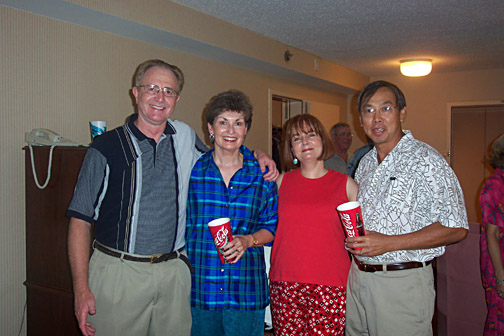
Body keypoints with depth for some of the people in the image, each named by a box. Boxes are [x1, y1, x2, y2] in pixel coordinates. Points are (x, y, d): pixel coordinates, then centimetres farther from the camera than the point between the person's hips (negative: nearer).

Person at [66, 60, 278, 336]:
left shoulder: (185, 138, 7)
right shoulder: (107, 147, -3)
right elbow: (80, 220, -2)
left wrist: (258, 156, 6)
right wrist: (81, 288, -9)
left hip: (173, 273, 3)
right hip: (118, 273, -3)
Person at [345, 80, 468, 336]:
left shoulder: (426, 160, -11)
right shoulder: (365, 163, 10)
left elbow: (456, 229, -16)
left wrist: (388, 243, -21)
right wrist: (351, 238, 2)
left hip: (403, 283, -6)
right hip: (358, 276, 6)